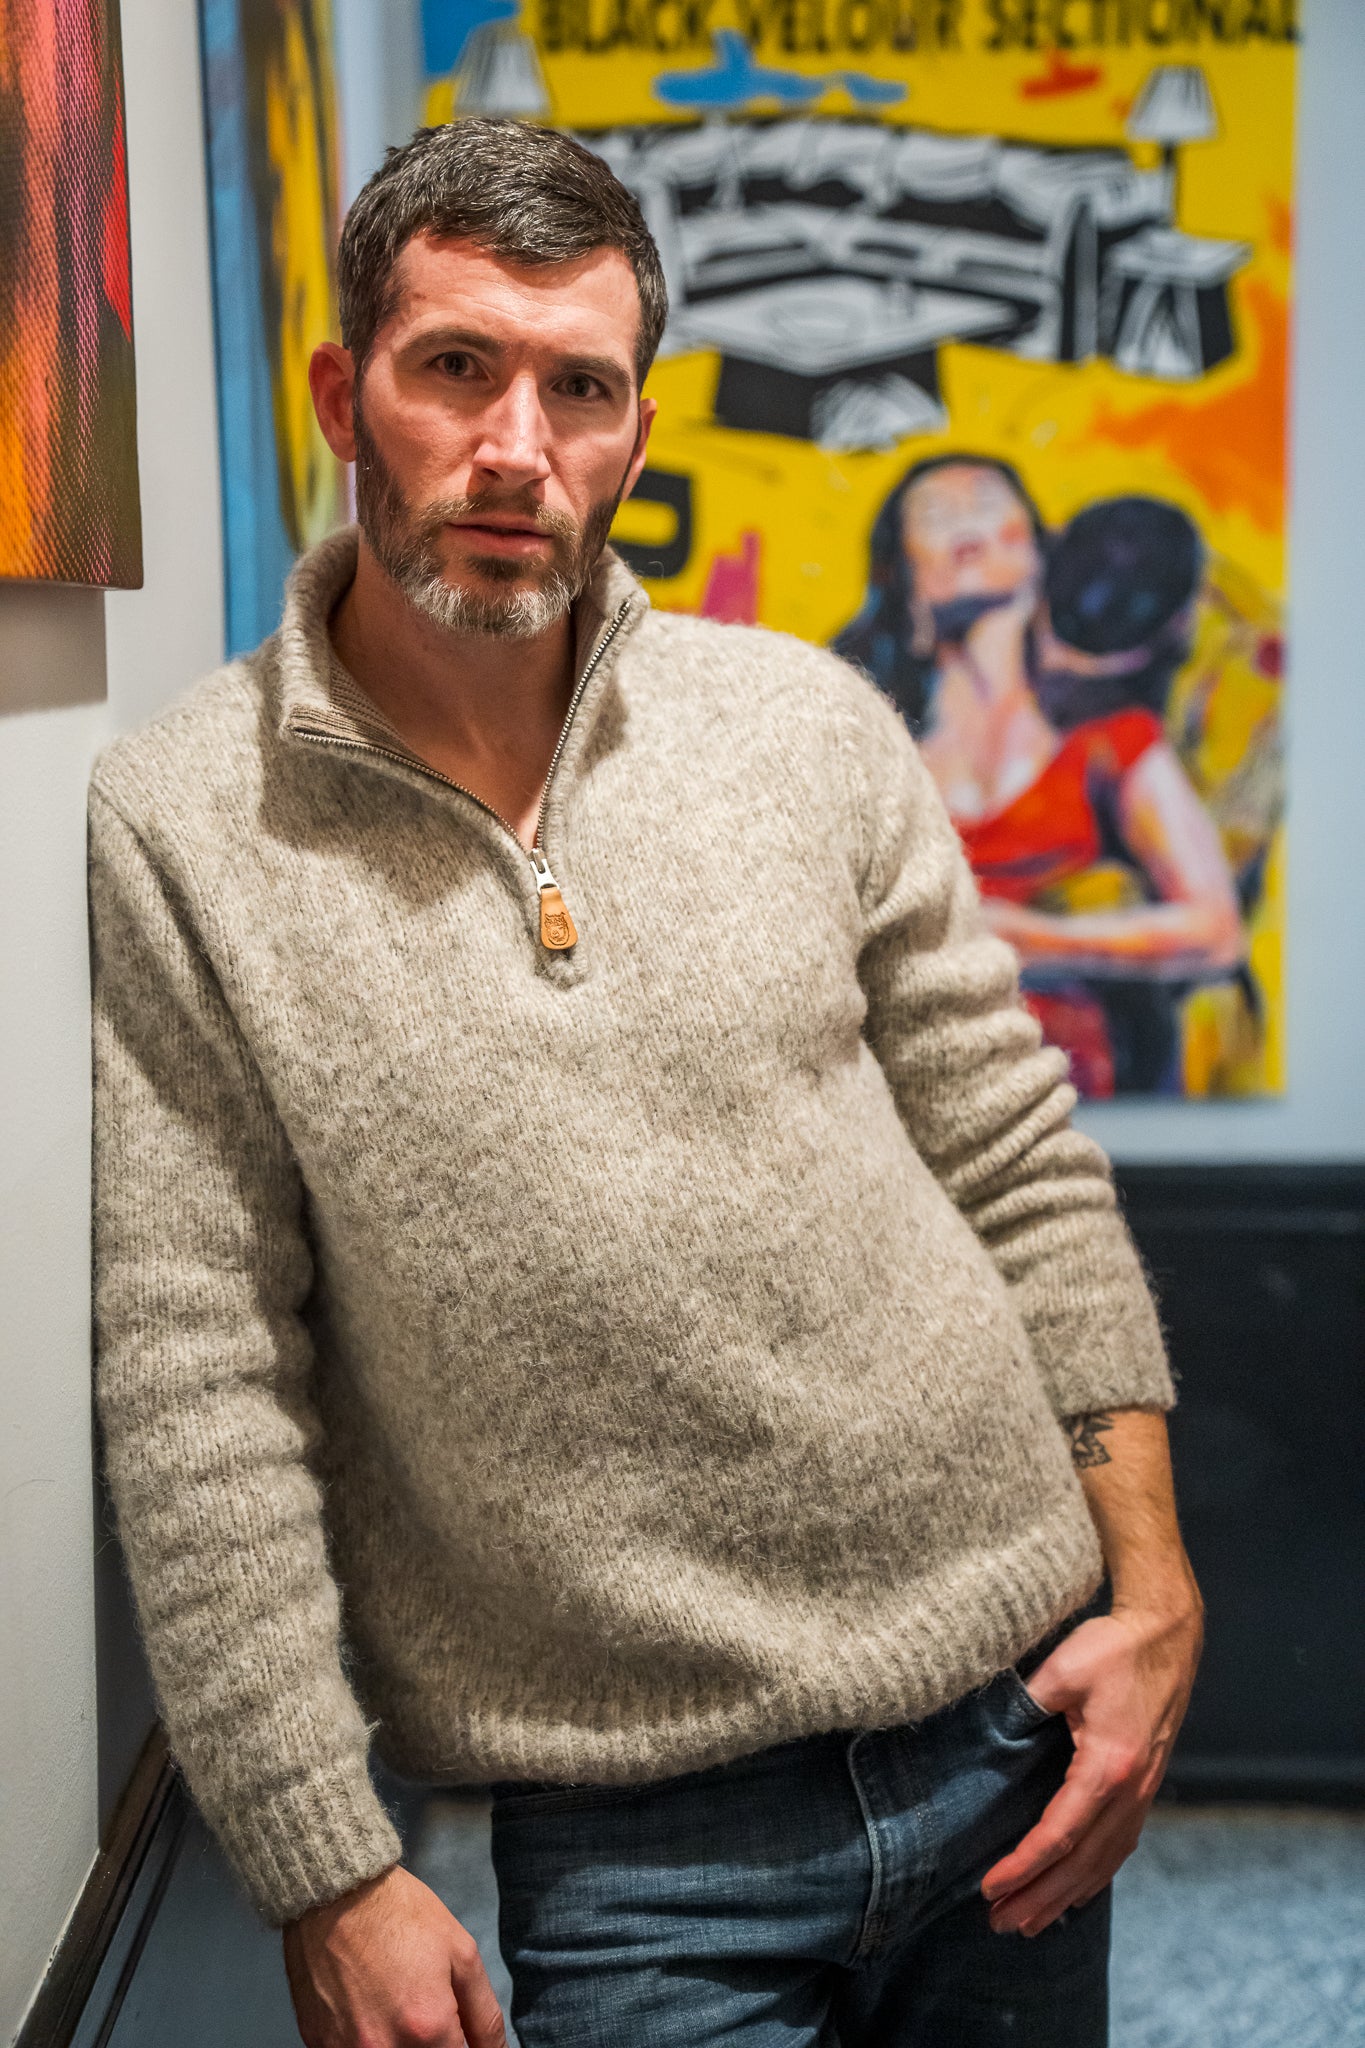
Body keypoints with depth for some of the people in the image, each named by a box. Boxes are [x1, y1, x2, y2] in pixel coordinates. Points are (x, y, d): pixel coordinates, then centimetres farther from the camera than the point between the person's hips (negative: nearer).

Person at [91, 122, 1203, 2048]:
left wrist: (1154, 1589, 0)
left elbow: (1023, 1170, 5)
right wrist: (329, 1880, -11)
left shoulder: (808, 724, 0)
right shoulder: (178, 832, -9)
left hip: (1011, 1731, 4)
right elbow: (199, 1400, -10)